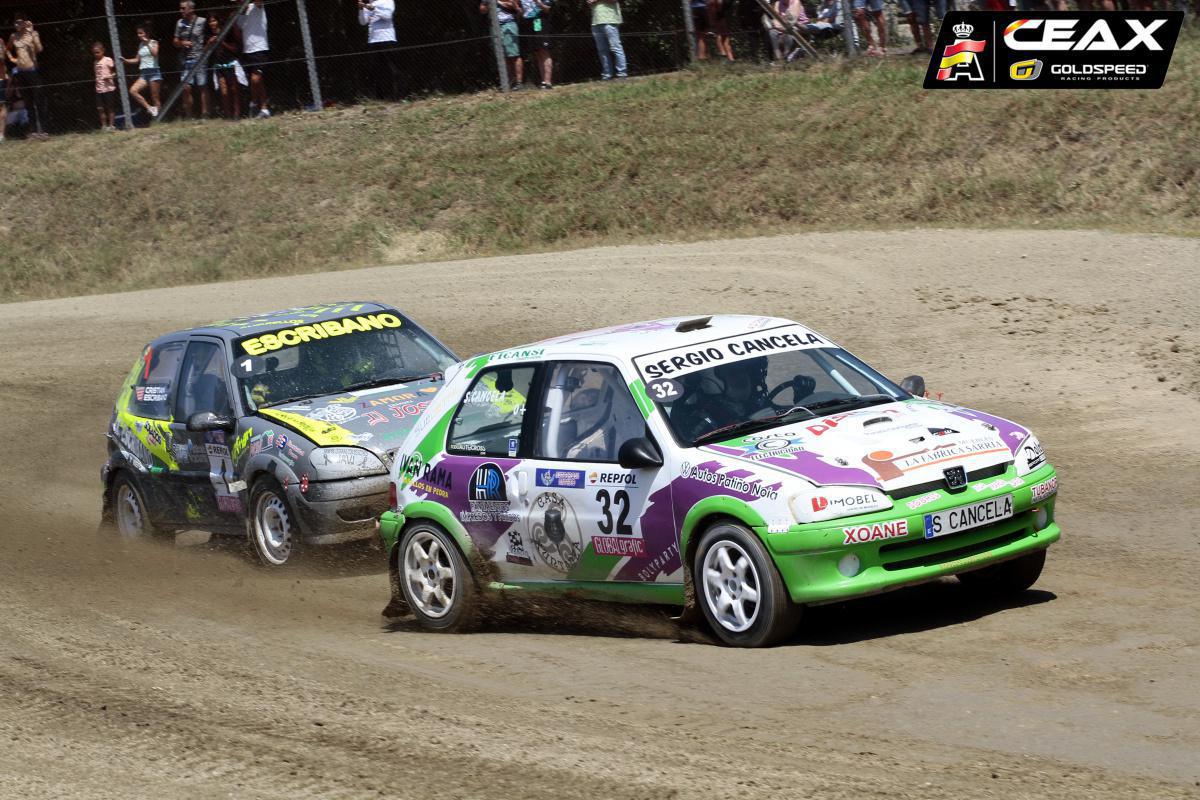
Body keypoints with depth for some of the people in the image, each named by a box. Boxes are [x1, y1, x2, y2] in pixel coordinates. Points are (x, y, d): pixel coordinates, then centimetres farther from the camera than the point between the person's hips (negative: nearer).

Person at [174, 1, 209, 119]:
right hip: (186, 60, 4)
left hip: (200, 59, -4)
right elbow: (176, 42, 16)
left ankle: (204, 115, 1)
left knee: (202, 87, -2)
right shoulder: (180, 23, 10)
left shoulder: (202, 22, -4)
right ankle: (190, 117, 4)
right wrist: (182, 43, -4)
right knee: (186, 88, -2)